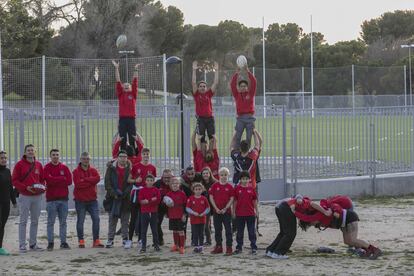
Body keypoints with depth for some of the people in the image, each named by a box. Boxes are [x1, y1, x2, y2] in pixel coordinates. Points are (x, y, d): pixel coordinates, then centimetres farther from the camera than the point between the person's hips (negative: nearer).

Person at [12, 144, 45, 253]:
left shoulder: (38, 165, 10)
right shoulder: (20, 164, -2)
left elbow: (42, 179, 16)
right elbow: (14, 181, -5)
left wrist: (41, 187, -5)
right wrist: (26, 188, -17)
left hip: (37, 196, 4)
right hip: (25, 196, -4)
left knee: (35, 221, 8)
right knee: (23, 221, -3)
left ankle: (33, 244, 16)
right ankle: (22, 245, -1)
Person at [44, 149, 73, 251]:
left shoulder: (64, 167, 10)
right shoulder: (47, 168, 1)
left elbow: (69, 181, -1)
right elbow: (49, 180, -15)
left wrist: (55, 180, -6)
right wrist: (62, 179, -7)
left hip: (63, 197, 3)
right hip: (51, 198, -3)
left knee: (63, 222, 6)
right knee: (51, 222, -1)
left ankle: (63, 242, 11)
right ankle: (50, 243, 2)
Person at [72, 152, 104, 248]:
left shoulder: (93, 170, 9)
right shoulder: (76, 171, -1)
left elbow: (97, 178, -12)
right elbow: (78, 184, -17)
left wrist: (85, 180, -15)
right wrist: (90, 182, -11)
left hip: (92, 199, 3)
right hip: (80, 200, -3)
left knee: (96, 219, -2)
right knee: (80, 221, 1)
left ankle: (96, 241, 5)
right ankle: (81, 241, 7)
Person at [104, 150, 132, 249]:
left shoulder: (129, 168, 4)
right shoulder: (111, 168, 2)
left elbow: (131, 183, 1)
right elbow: (107, 182, -2)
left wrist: (125, 193, -12)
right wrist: (113, 193, -12)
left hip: (125, 198, 0)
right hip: (113, 197, 0)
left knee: (125, 220, 5)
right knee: (112, 219, 3)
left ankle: (125, 239, 11)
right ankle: (110, 240, 8)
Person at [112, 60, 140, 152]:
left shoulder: (133, 94, 12)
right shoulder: (120, 95, 12)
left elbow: (135, 82, 6)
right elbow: (118, 82, 8)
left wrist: (136, 70, 1)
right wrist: (116, 68, 3)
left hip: (131, 119, 0)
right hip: (122, 119, 0)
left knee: (132, 140, 0)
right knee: (122, 140, 1)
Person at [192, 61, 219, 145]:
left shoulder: (209, 94, 10)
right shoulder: (196, 94, 5)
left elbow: (215, 83, 6)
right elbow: (194, 83, -3)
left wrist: (216, 71, 2)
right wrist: (194, 70, -8)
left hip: (210, 118, 2)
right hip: (200, 118, -2)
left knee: (212, 137, 1)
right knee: (201, 138, -2)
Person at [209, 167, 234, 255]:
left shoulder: (230, 187, -2)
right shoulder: (214, 186, 2)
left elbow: (232, 199, -4)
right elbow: (211, 198, 1)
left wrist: (225, 208, -13)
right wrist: (216, 208, -8)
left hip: (226, 211, -2)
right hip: (216, 211, 2)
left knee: (228, 230, -1)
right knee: (217, 230, 9)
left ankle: (229, 247, 2)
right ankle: (218, 247, 19)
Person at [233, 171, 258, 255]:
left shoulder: (251, 188, -1)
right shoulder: (237, 189, -1)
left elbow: (255, 201, 6)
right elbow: (235, 201, 3)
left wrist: (256, 211, 6)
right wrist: (234, 212, 3)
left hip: (250, 214, 0)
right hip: (239, 214, 0)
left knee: (252, 232, 4)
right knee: (239, 232, 10)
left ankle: (254, 248, 10)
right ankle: (239, 247, 19)